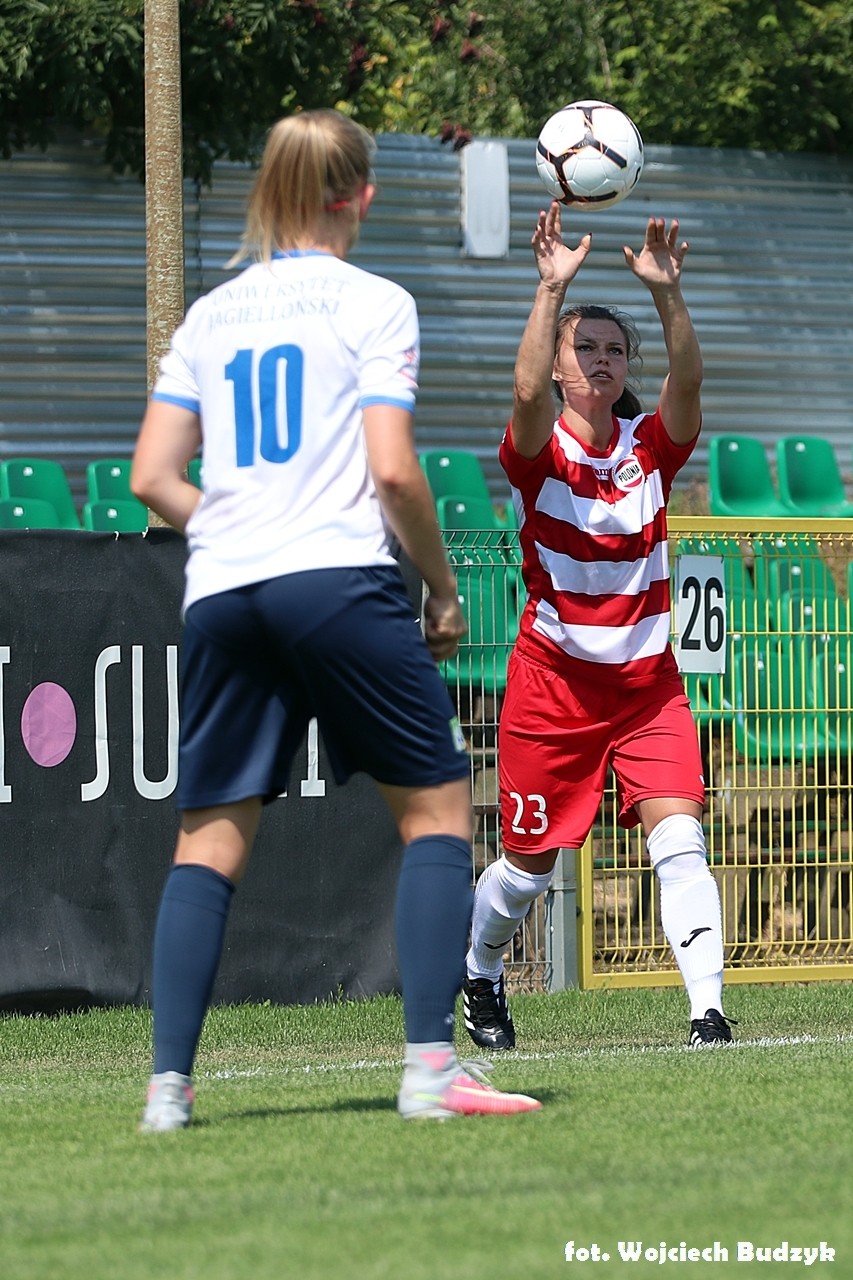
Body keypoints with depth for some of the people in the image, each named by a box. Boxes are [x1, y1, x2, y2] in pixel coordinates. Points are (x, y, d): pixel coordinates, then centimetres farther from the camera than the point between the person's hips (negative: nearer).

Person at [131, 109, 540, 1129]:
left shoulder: (209, 315, 15)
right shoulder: (371, 305, 1)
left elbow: (152, 479, 10)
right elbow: (392, 472, -8)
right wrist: (442, 588, 4)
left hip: (221, 589, 5)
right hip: (339, 578, -5)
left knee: (210, 838, 8)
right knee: (437, 807, 4)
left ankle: (168, 1082, -1)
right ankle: (429, 1068, -6)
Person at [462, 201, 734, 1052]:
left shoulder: (651, 444, -1)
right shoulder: (538, 451, -7)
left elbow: (687, 382, -21)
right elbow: (528, 391, -30)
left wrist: (666, 294, -36)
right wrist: (553, 288, -39)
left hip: (646, 679, 2)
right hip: (554, 680, -2)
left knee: (678, 837, -16)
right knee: (530, 864, 8)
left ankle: (707, 1009, -21)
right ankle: (479, 974, 36)